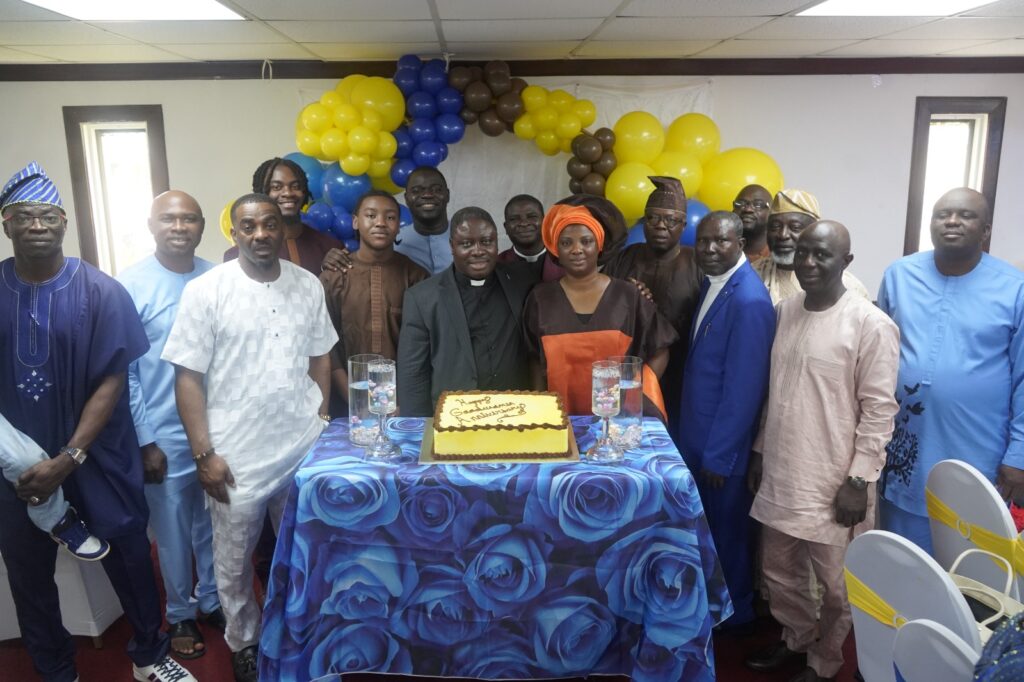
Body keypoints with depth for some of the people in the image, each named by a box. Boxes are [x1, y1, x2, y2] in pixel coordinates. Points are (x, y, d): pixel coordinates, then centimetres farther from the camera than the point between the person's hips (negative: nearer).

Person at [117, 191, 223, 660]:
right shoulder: (130, 286, -10)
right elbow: (123, 372, -9)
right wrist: (145, 440, -9)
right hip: (165, 435, -3)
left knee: (214, 524, 18)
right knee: (173, 533, 14)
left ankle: (211, 600, 40)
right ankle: (181, 615, 35)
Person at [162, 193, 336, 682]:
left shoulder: (308, 285, 1)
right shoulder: (205, 291, -10)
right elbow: (188, 377, -9)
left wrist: (321, 421, 7)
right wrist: (204, 453, -11)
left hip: (304, 448, 3)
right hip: (236, 456, -2)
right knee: (233, 560, 14)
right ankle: (243, 642, 38)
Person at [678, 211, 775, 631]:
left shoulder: (749, 301, -23)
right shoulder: (710, 284, 4)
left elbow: (743, 387, -22)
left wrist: (718, 454, -18)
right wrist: (696, 441, 10)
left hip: (723, 443, -8)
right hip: (696, 433, 8)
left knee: (726, 527, 11)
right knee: (702, 524, 21)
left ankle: (733, 614, 32)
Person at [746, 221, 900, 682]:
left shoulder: (871, 325, -13)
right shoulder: (784, 312, 6)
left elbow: (879, 410, -13)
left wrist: (859, 480, -15)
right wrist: (759, 451, 14)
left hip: (833, 481, -6)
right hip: (780, 473, 6)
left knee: (834, 583, 11)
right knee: (779, 571, 19)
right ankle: (796, 638, 44)